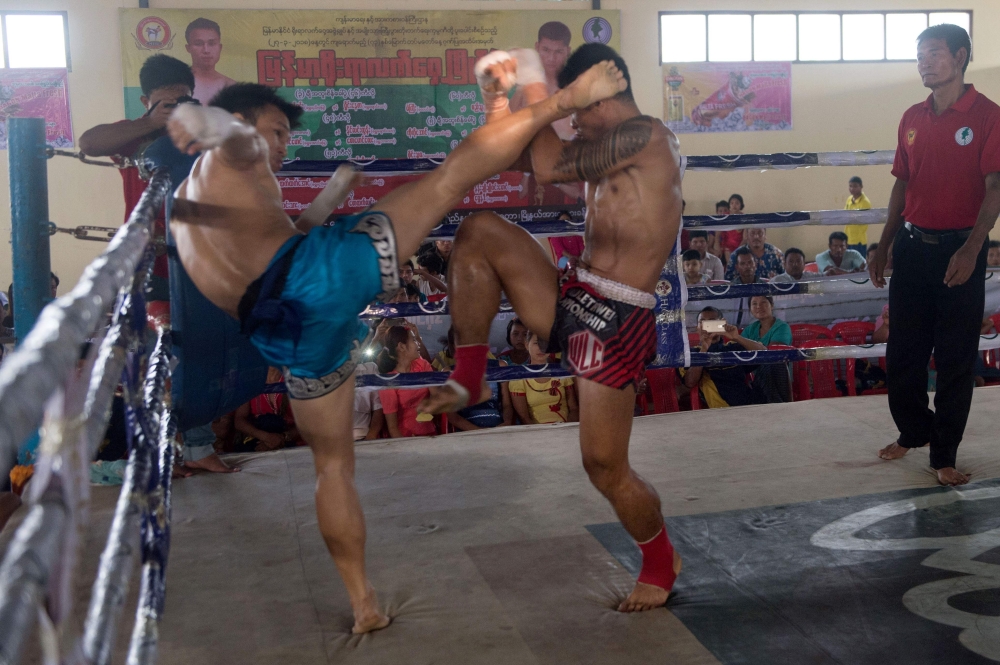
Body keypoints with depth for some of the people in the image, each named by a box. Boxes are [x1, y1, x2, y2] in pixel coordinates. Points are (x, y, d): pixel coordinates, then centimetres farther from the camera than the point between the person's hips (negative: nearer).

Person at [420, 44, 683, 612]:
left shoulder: (646, 135, -11)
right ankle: (469, 382, 1)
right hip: (571, 302, 9)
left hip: (615, 322, -8)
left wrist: (533, 96, -6)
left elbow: (551, 166, -20)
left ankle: (662, 565, 28)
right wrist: (506, 101, 5)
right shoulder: (609, 151, 16)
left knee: (605, 465, 0)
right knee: (480, 231, -3)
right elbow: (523, 158, 19)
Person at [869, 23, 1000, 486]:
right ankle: (913, 431, 32)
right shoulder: (912, 119, 10)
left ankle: (944, 454, 13)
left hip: (959, 249, -5)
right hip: (912, 246, 5)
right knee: (903, 351, 11)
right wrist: (884, 246, 13)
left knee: (955, 357, 3)